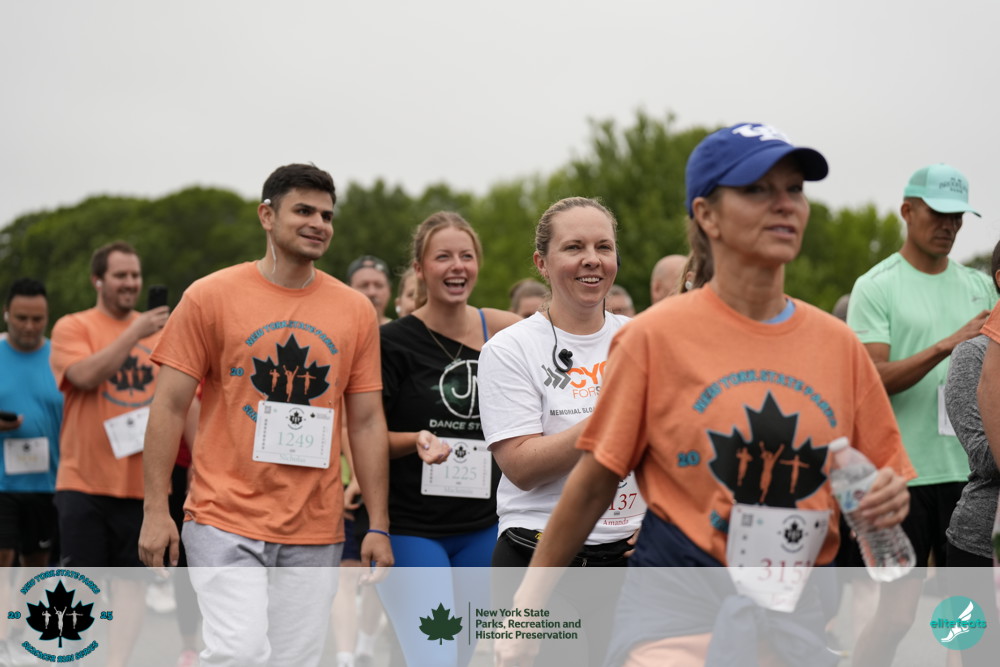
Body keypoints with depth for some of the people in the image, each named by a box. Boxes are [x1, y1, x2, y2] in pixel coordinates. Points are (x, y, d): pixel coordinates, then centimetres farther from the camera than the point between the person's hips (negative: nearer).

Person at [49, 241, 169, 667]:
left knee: (133, 580, 5)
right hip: (84, 480, -3)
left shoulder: (158, 332, 9)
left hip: (142, 482, 3)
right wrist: (135, 333, -21)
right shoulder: (72, 328, -1)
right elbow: (86, 375, -19)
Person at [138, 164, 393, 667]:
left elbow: (367, 421, 10)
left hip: (315, 532, 3)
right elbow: (170, 407, 0)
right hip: (226, 519, -3)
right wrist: (156, 511, -6)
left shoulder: (356, 311, 8)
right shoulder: (211, 296, 0)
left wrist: (379, 526, 5)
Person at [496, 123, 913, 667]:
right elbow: (595, 480, -1)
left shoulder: (838, 345, 5)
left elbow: (882, 475, 15)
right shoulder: (656, 336, -5)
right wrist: (529, 603, 1)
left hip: (797, 617, 4)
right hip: (674, 602, -4)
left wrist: (888, 500, -8)